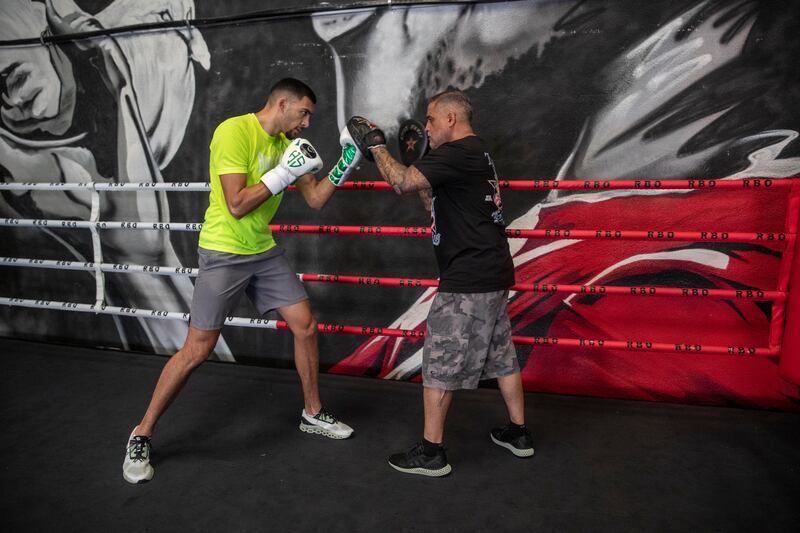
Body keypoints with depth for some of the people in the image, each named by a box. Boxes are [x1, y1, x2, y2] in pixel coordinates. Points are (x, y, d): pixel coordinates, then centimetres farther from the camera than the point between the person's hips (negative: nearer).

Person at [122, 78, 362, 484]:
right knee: (197, 351, -4)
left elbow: (315, 200, 7)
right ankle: (141, 436, 17)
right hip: (223, 254, -7)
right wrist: (284, 172, -21)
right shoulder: (234, 131, -17)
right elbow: (237, 205, -24)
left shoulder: (285, 143, 7)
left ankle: (313, 413, 26)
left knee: (305, 326, 6)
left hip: (264, 252, 8)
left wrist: (344, 165, -3)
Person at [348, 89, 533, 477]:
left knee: (439, 363, -1)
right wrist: (417, 159, 16)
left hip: (469, 279, -10)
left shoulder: (459, 153, -14)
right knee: (500, 356, 18)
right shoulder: (474, 154, 18)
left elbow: (401, 182, -21)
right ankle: (518, 433, 32)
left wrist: (375, 143, -6)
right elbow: (438, 205, 21)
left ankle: (431, 453, 10)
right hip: (492, 274, 10)